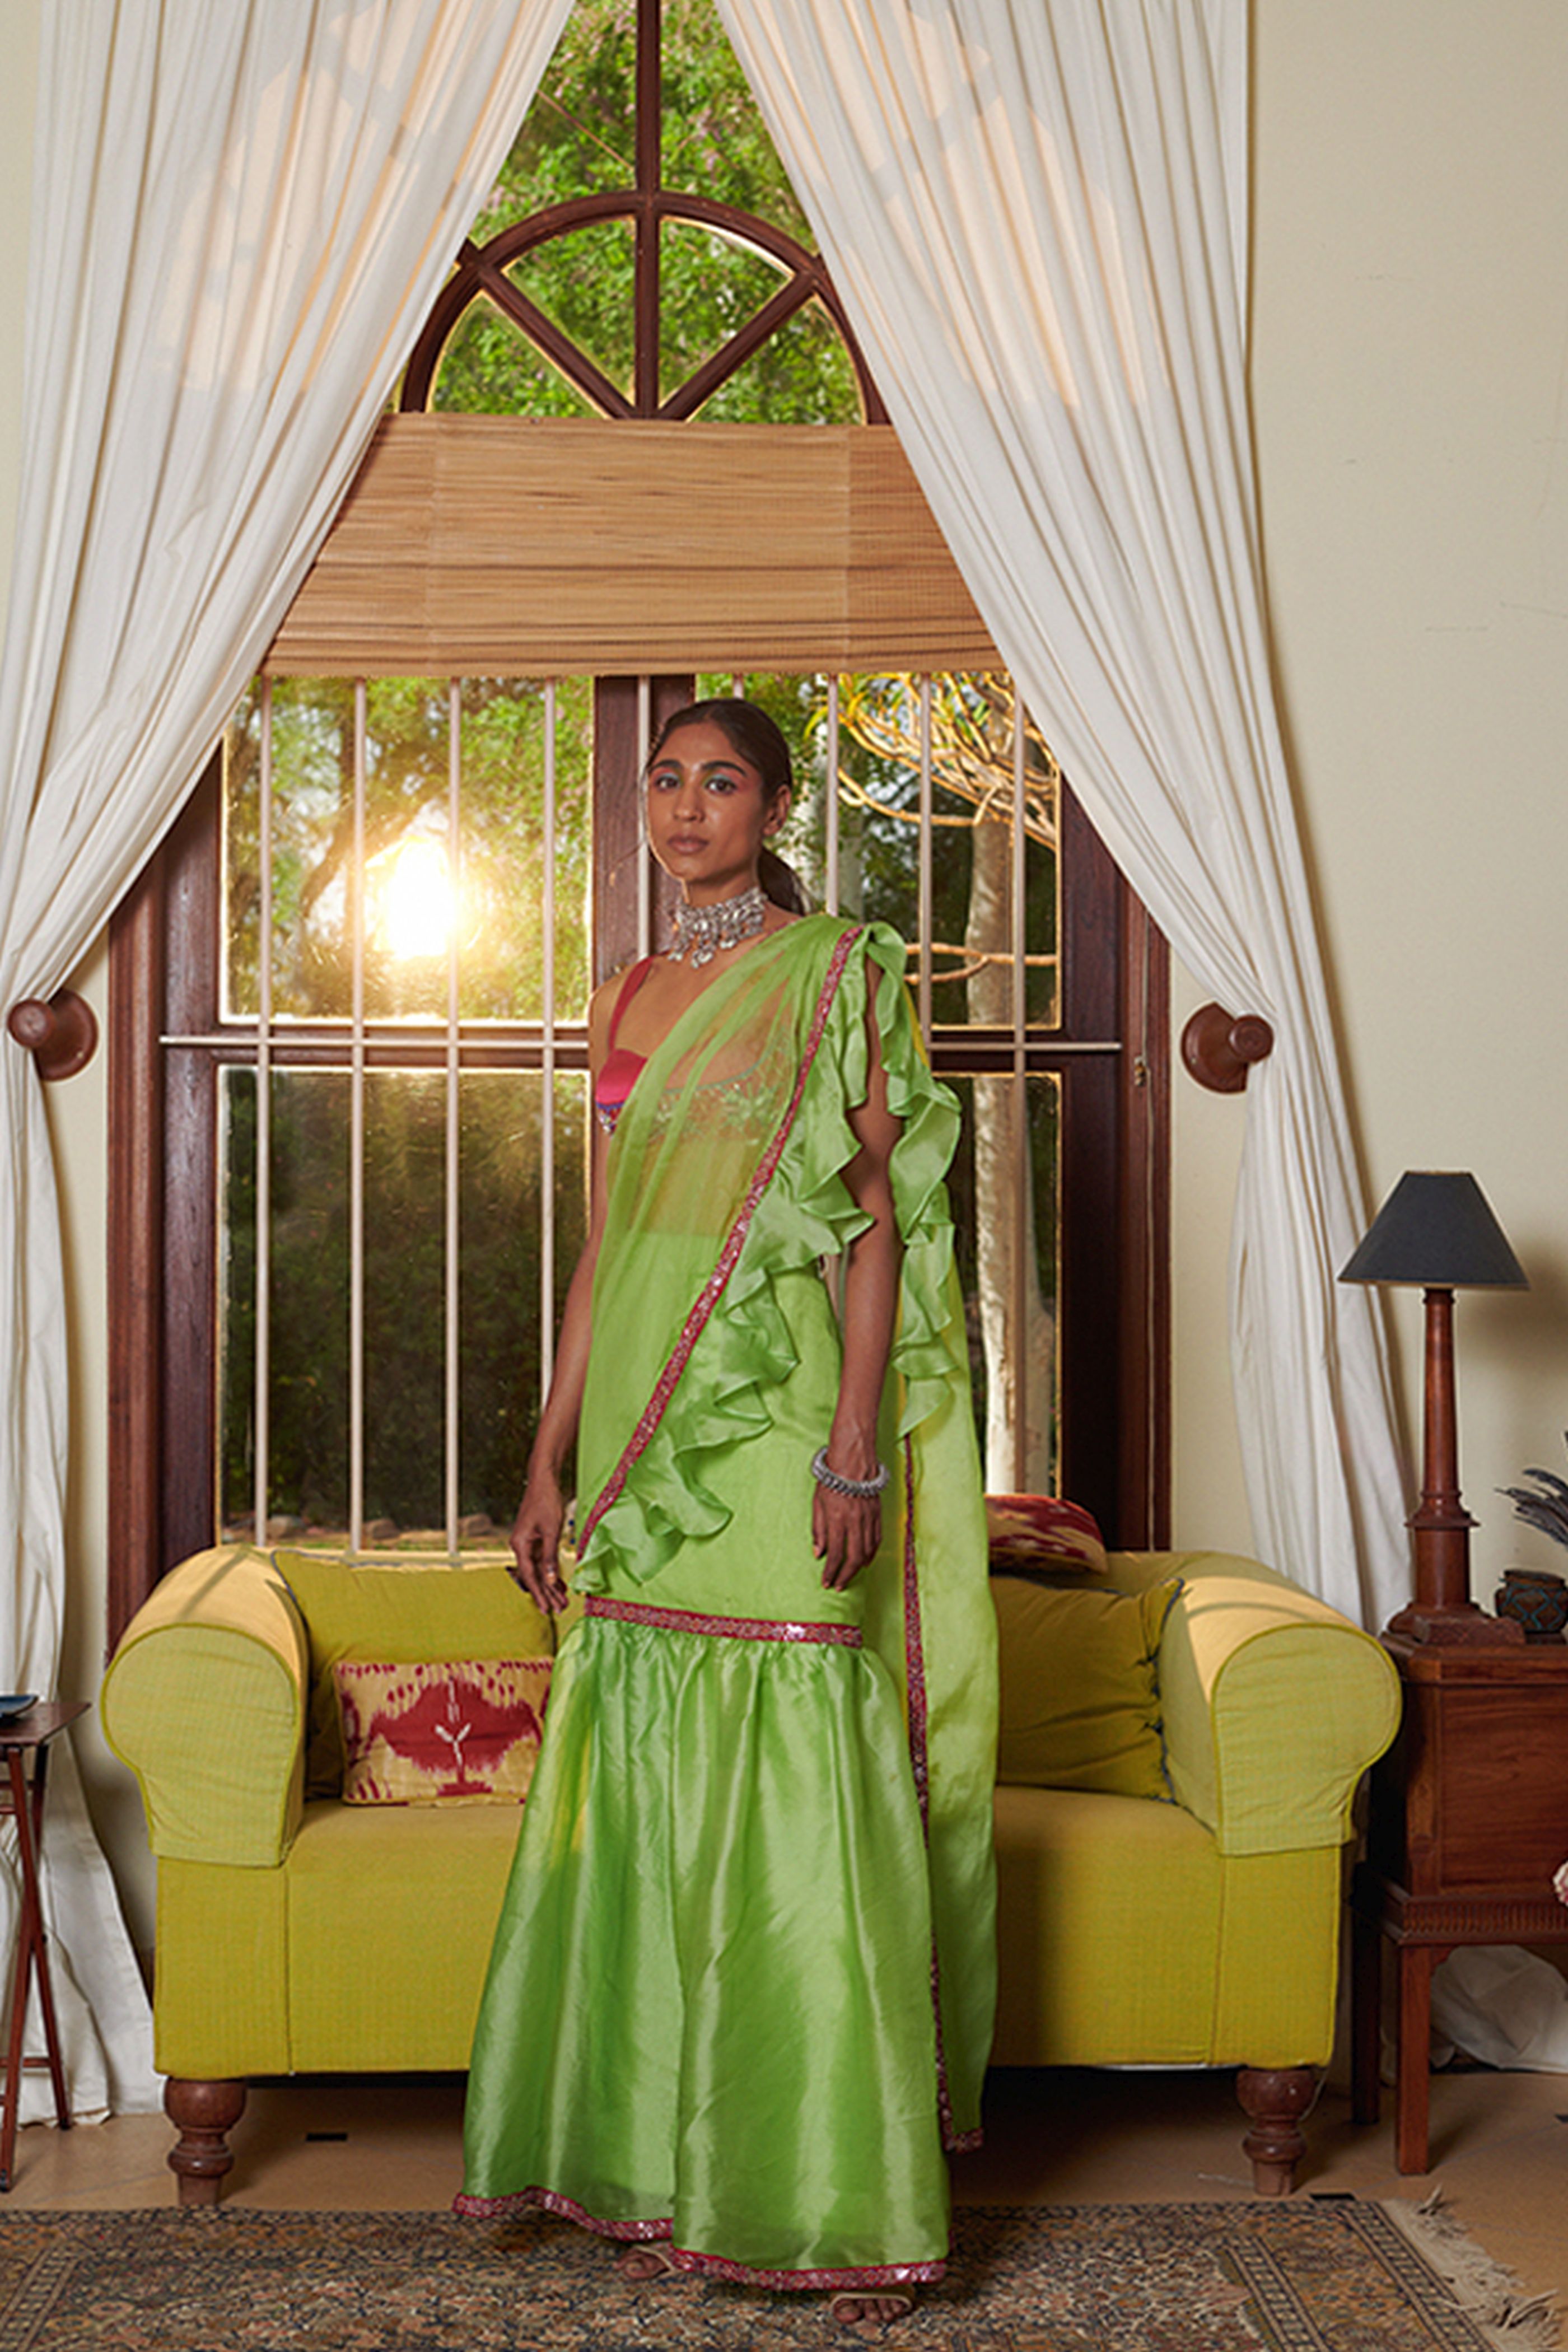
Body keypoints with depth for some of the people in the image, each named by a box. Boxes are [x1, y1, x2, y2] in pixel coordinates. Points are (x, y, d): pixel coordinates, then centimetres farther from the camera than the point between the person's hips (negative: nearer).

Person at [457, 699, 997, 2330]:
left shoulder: (836, 973, -1)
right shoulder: (626, 999, 17)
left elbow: (874, 1217, -7)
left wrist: (855, 1447, -16)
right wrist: (550, 1458, 14)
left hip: (773, 1407, -6)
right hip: (642, 1416, 6)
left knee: (792, 1775, -6)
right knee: (653, 1782, 7)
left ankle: (833, 2194, 3)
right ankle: (665, 2165, 18)